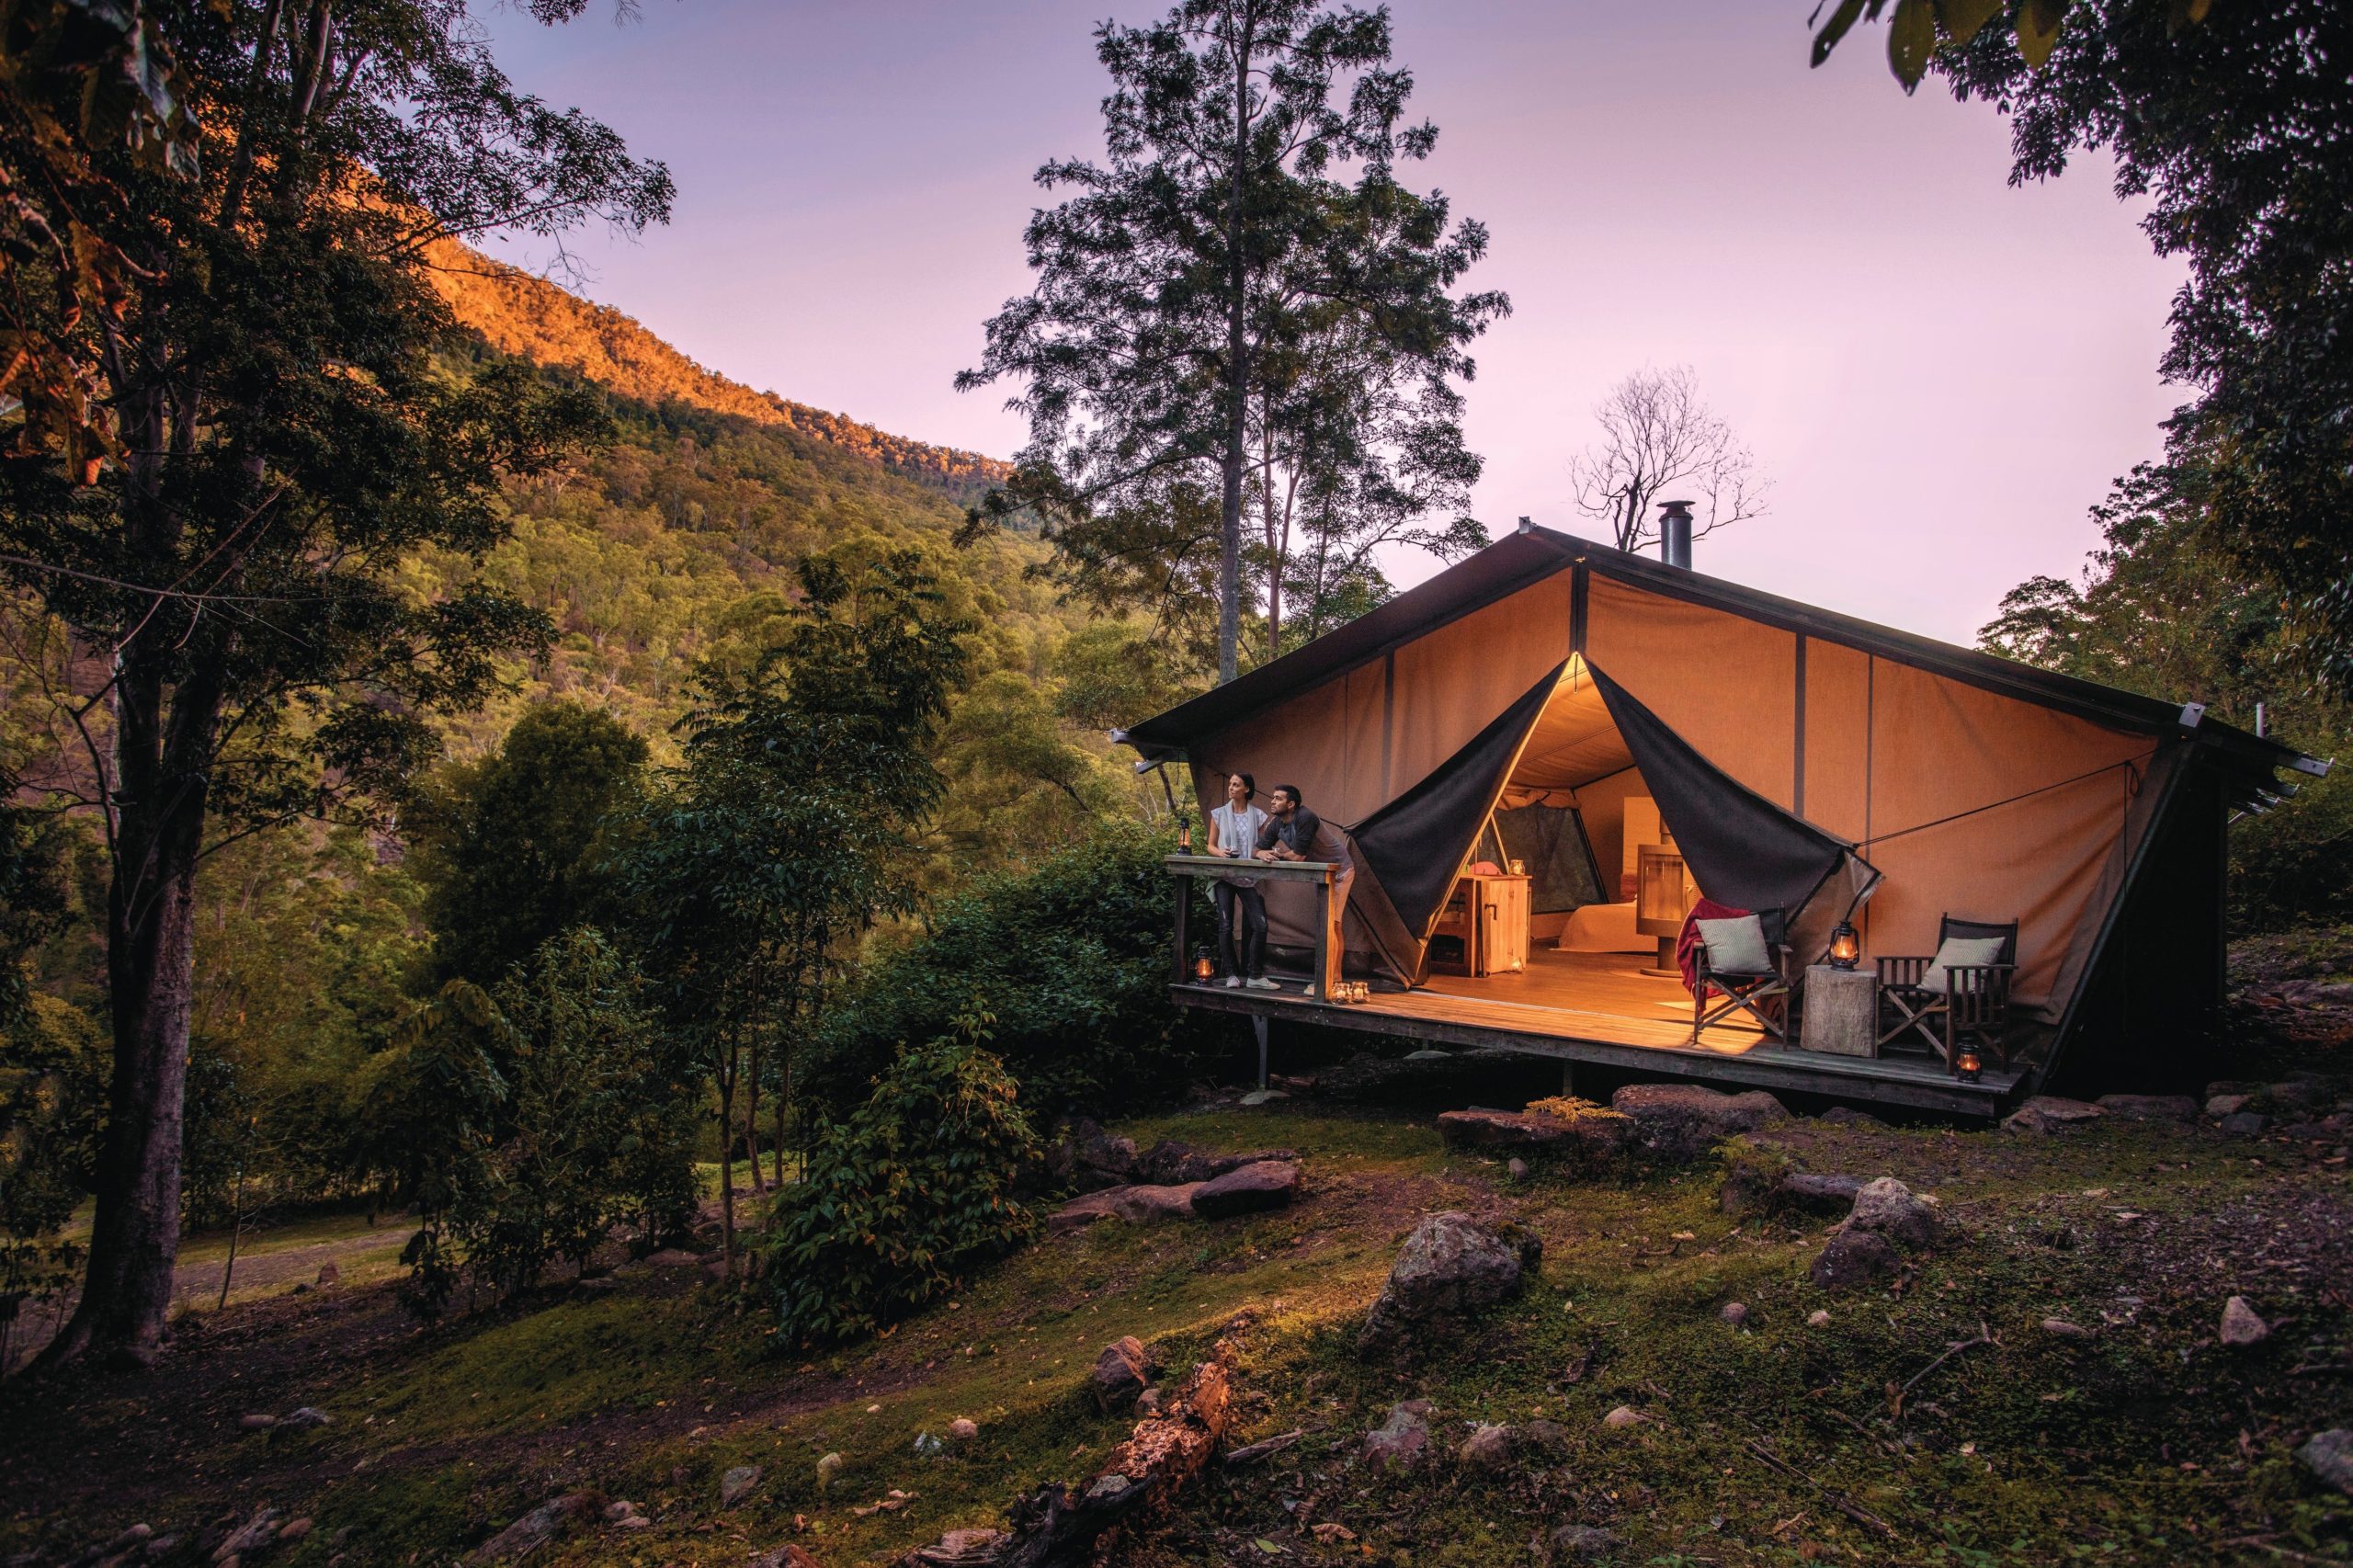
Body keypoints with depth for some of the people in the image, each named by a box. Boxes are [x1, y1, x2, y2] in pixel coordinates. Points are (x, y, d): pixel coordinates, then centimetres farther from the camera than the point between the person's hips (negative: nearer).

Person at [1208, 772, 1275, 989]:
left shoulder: (1258, 815, 6)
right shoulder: (1219, 814, 7)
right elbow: (1211, 845, 10)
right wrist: (1220, 852, -12)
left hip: (1249, 877, 0)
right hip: (1224, 876, 0)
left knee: (1260, 925, -9)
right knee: (1226, 926, -3)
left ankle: (1255, 976, -1)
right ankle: (1231, 975, 6)